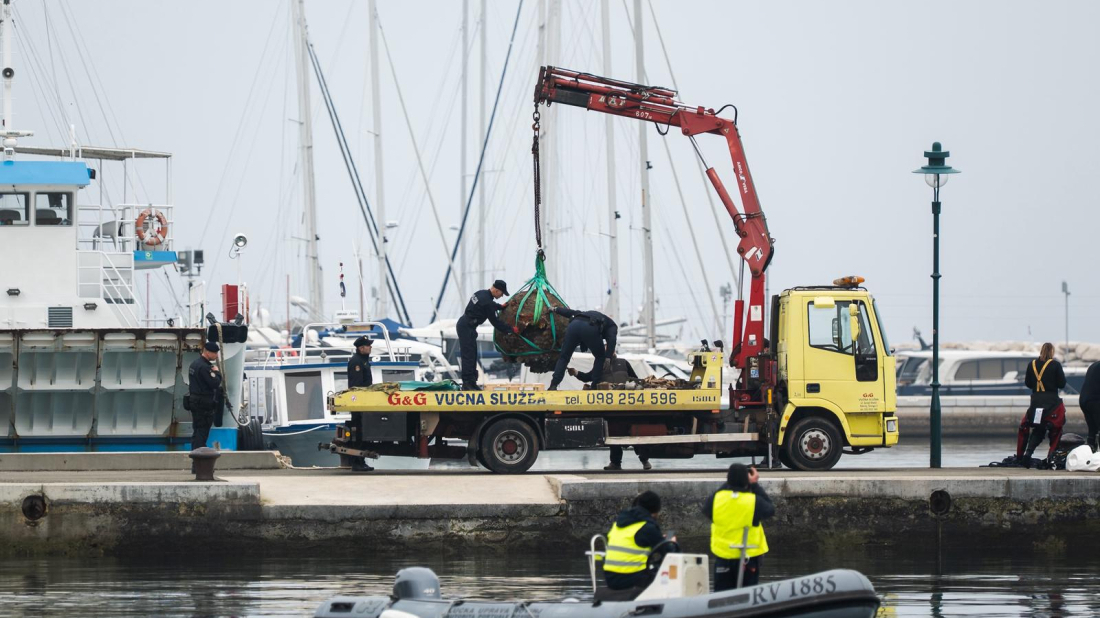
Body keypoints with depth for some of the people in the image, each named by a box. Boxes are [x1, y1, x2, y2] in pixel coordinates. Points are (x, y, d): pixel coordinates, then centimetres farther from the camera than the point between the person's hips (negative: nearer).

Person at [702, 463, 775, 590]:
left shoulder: (718, 498, -11)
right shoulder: (754, 501, -16)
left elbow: (706, 509, 11)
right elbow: (770, 509, 2)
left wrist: (727, 484, 12)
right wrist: (755, 485, 5)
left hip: (723, 557, 2)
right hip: (748, 556, -2)